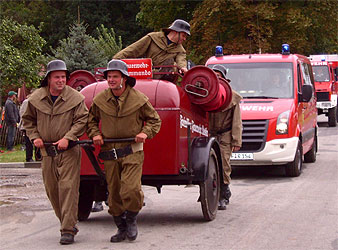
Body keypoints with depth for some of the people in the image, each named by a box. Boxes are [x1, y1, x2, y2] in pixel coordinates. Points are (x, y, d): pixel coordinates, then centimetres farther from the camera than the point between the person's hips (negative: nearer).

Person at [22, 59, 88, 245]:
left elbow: (82, 120, -7)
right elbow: (28, 119, 16)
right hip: (47, 151, 4)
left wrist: (68, 138, -17)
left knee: (68, 187, -12)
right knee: (51, 189, 7)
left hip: (69, 150, -4)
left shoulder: (75, 98, -6)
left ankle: (68, 230, -13)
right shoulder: (36, 98, 4)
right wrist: (35, 137, 1)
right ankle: (68, 222, 21)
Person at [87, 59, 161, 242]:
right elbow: (91, 120, 21)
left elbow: (154, 120, 9)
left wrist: (145, 132, -8)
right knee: (113, 193, 6)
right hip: (109, 153, 3)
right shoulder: (100, 100, 5)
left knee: (130, 189, -18)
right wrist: (95, 134, 2)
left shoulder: (138, 99, -2)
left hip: (132, 152, -3)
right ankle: (121, 228, 21)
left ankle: (131, 220, 8)